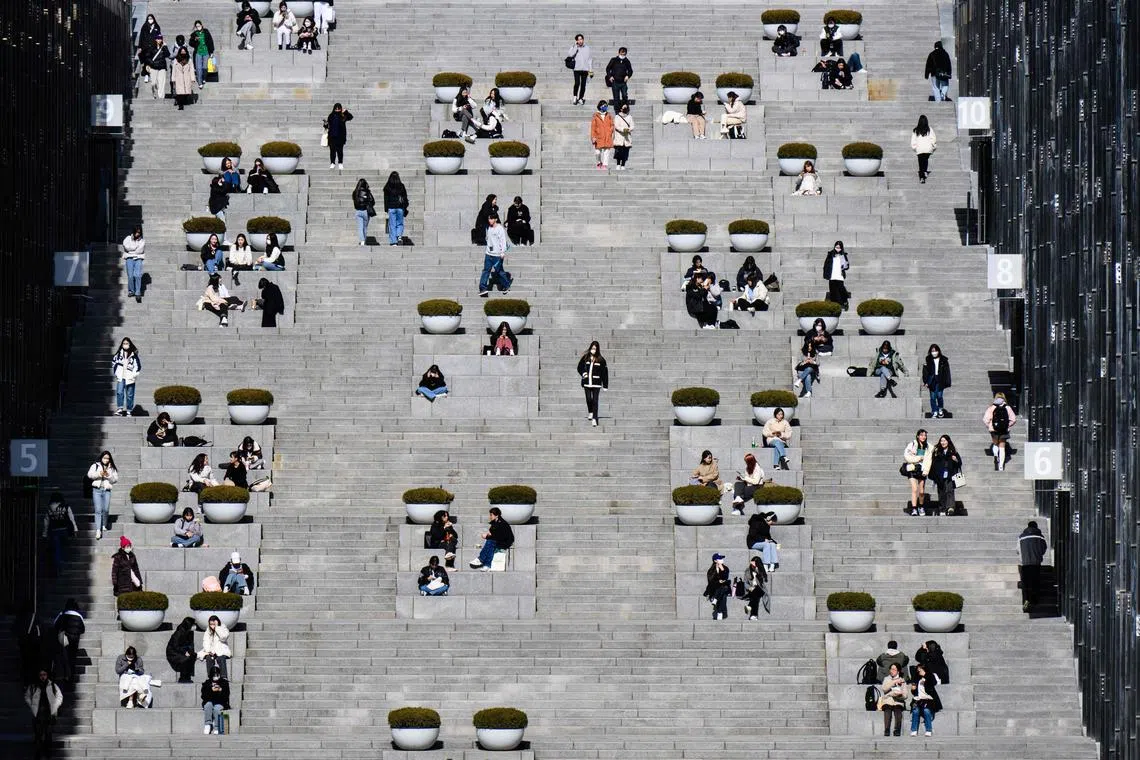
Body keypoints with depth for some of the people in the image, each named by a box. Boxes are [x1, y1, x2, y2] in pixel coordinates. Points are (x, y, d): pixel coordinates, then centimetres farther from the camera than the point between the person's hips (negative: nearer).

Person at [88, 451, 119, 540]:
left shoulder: (112, 468, 13)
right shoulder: (95, 466, 8)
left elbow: (115, 479, 7)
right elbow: (89, 474, -5)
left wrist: (109, 476, -11)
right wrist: (99, 474, -20)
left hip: (107, 490, 2)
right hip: (97, 490, -2)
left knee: (106, 510, -2)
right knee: (98, 510, -9)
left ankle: (104, 525, 26)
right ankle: (98, 531, -13)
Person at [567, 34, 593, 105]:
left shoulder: (587, 48, 8)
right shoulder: (574, 48, 3)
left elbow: (590, 59, 11)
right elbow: (570, 55, -16)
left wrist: (591, 70, 7)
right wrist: (575, 46, -14)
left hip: (585, 69, 2)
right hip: (577, 69, -2)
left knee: (583, 84, 4)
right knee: (577, 83, -14)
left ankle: (581, 98, 14)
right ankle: (575, 97, 2)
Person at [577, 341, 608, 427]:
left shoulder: (601, 360, -2)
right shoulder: (585, 358, 3)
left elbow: (604, 372, -1)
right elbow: (579, 367, 15)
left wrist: (605, 385, -3)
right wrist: (583, 373, -4)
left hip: (596, 383, -2)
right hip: (587, 383, 2)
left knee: (595, 401, -6)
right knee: (588, 399, 7)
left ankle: (594, 419, -6)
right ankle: (590, 412, 36)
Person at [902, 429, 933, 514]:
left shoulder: (929, 447, 7)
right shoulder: (912, 445, -3)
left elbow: (928, 460, 3)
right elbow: (907, 457, -7)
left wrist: (925, 471, -8)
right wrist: (919, 458, -7)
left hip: (922, 471, 3)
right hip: (912, 470, -3)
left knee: (922, 491, 6)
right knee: (914, 489, -14)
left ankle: (921, 507, 29)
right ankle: (914, 509, -14)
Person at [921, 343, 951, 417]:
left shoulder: (944, 360, -1)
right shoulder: (928, 360, 1)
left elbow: (946, 372, 2)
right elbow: (925, 372, 2)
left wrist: (947, 383, -1)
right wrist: (925, 381, -4)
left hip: (940, 381, -1)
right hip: (932, 380, 1)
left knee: (939, 396, -1)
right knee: (933, 397, 2)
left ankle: (940, 410, 24)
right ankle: (934, 412, 11)